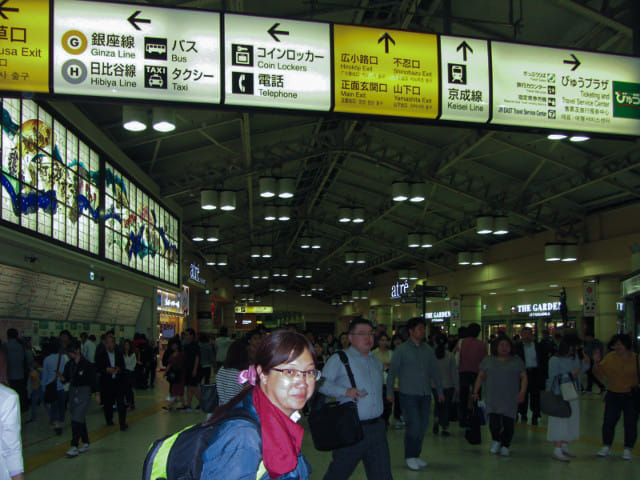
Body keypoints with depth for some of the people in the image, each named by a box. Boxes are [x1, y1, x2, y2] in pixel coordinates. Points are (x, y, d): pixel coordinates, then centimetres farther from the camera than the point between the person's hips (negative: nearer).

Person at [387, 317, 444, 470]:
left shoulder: (428, 350, 11)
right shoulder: (401, 350, -2)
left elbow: (435, 371, 17)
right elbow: (392, 371, 0)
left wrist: (439, 391, 16)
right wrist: (389, 391, -3)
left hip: (425, 394, 5)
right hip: (408, 394, -5)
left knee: (423, 426, 7)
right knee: (413, 425, -9)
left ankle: (416, 455, 21)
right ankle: (409, 456, 6)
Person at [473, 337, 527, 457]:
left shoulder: (517, 362, 8)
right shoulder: (488, 360, 11)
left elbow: (524, 377, 4)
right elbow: (481, 377, 13)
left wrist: (522, 392, -9)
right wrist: (475, 391, 7)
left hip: (510, 399, 0)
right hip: (493, 399, 0)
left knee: (508, 423, -5)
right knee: (494, 420, -12)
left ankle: (505, 446, 10)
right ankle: (496, 441, 13)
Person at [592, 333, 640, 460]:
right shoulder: (610, 357, -2)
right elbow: (598, 373, 2)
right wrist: (596, 362, -15)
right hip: (613, 395, 2)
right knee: (608, 421, 1)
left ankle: (627, 450, 17)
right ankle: (606, 447, 15)